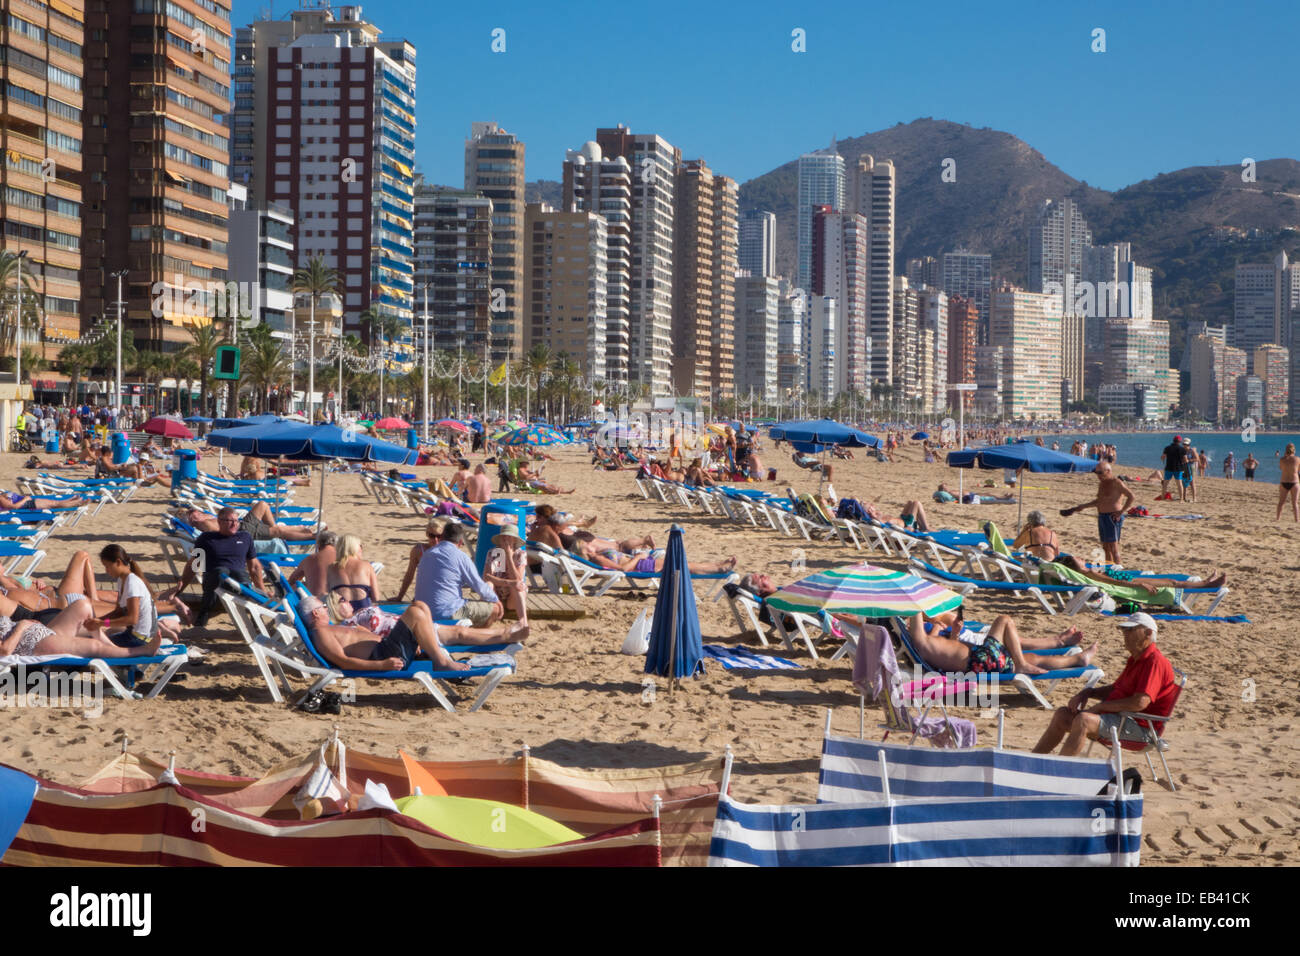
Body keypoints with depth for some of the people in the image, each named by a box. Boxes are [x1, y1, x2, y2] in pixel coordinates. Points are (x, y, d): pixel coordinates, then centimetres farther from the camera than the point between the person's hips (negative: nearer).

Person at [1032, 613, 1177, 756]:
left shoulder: (1155, 662, -15)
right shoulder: (1136, 659, 19)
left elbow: (1140, 703, -26)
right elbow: (1115, 689, 29)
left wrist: (1100, 706, -16)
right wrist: (1087, 692, 9)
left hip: (1138, 726, -11)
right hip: (1121, 717, 11)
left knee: (1084, 720, -31)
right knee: (1062, 714, 5)